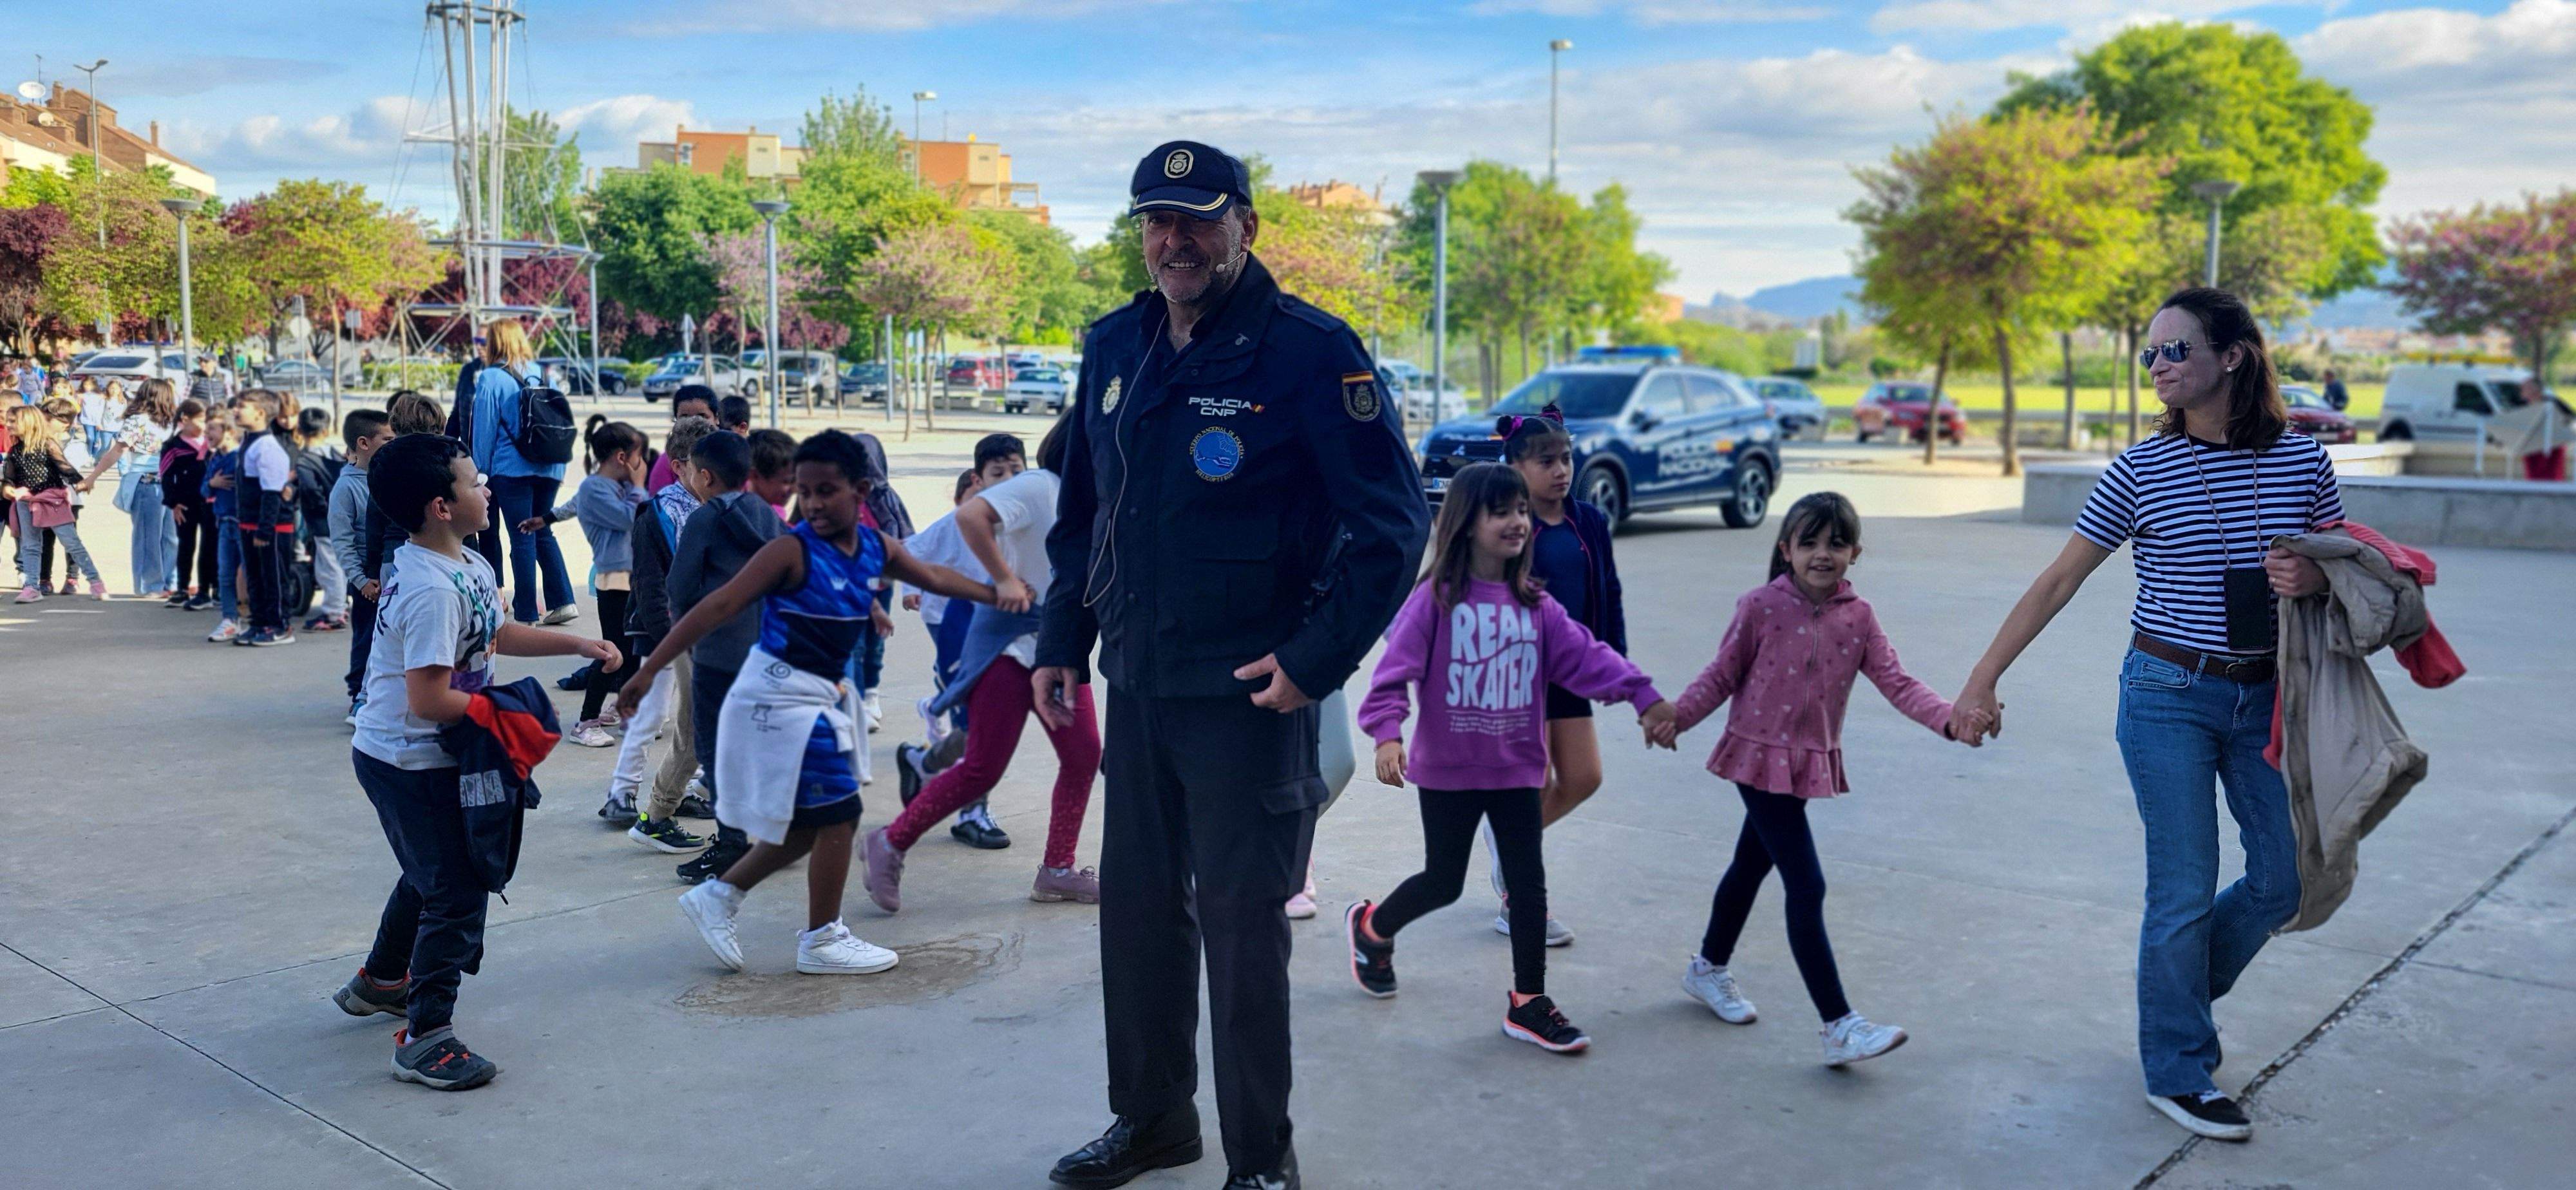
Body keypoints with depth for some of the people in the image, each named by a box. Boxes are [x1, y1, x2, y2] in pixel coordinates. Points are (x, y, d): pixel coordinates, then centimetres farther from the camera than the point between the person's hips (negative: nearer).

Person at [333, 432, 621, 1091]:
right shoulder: (432, 590, -28)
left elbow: (497, 634, 20)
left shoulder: (468, 567, 3)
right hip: (411, 763, -11)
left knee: (430, 875, 27)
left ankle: (379, 981, 48)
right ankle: (425, 1037, 5)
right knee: (456, 890, -4)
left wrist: (580, 644, 13)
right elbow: (429, 700, -30)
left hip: (393, 756, 11)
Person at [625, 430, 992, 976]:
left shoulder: (876, 549, 2)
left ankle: (718, 895, 26)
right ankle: (822, 940, 9)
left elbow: (934, 577, 20)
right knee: (838, 812, -4)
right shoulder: (792, 551, -18)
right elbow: (717, 608, -21)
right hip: (782, 695, -8)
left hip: (822, 696, 8)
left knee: (811, 821, 15)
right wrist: (648, 671, -25)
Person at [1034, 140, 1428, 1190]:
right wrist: (1062, 642, 12)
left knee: (1239, 919, 0)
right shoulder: (1114, 348, 8)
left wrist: (1316, 660, -18)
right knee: (1136, 905, 15)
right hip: (1136, 683, 7)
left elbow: (1393, 522, -14)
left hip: (1247, 692, -6)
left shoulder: (1308, 351, -13)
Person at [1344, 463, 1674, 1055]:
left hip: (1517, 767, 4)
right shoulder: (1436, 599, -13)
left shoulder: (1534, 604, 2)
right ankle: (1371, 928, 37)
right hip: (1448, 770, -4)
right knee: (1444, 881, 8)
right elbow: (1395, 670, -17)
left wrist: (1642, 695, -13)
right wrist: (1387, 734, -30)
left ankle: (1528, 1002, 16)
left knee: (1529, 881, 4)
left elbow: (1583, 654, -3)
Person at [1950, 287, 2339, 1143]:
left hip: (2268, 697, 4)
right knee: (2185, 891, -1)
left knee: (2282, 882, 9)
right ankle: (2179, 1076, 15)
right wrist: (1983, 681, -6)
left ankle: (2178, 994, 35)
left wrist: (2312, 578, -15)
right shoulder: (2142, 470, -7)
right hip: (2169, 696, -3)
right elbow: (2060, 580, -4)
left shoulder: (2301, 459, -1)